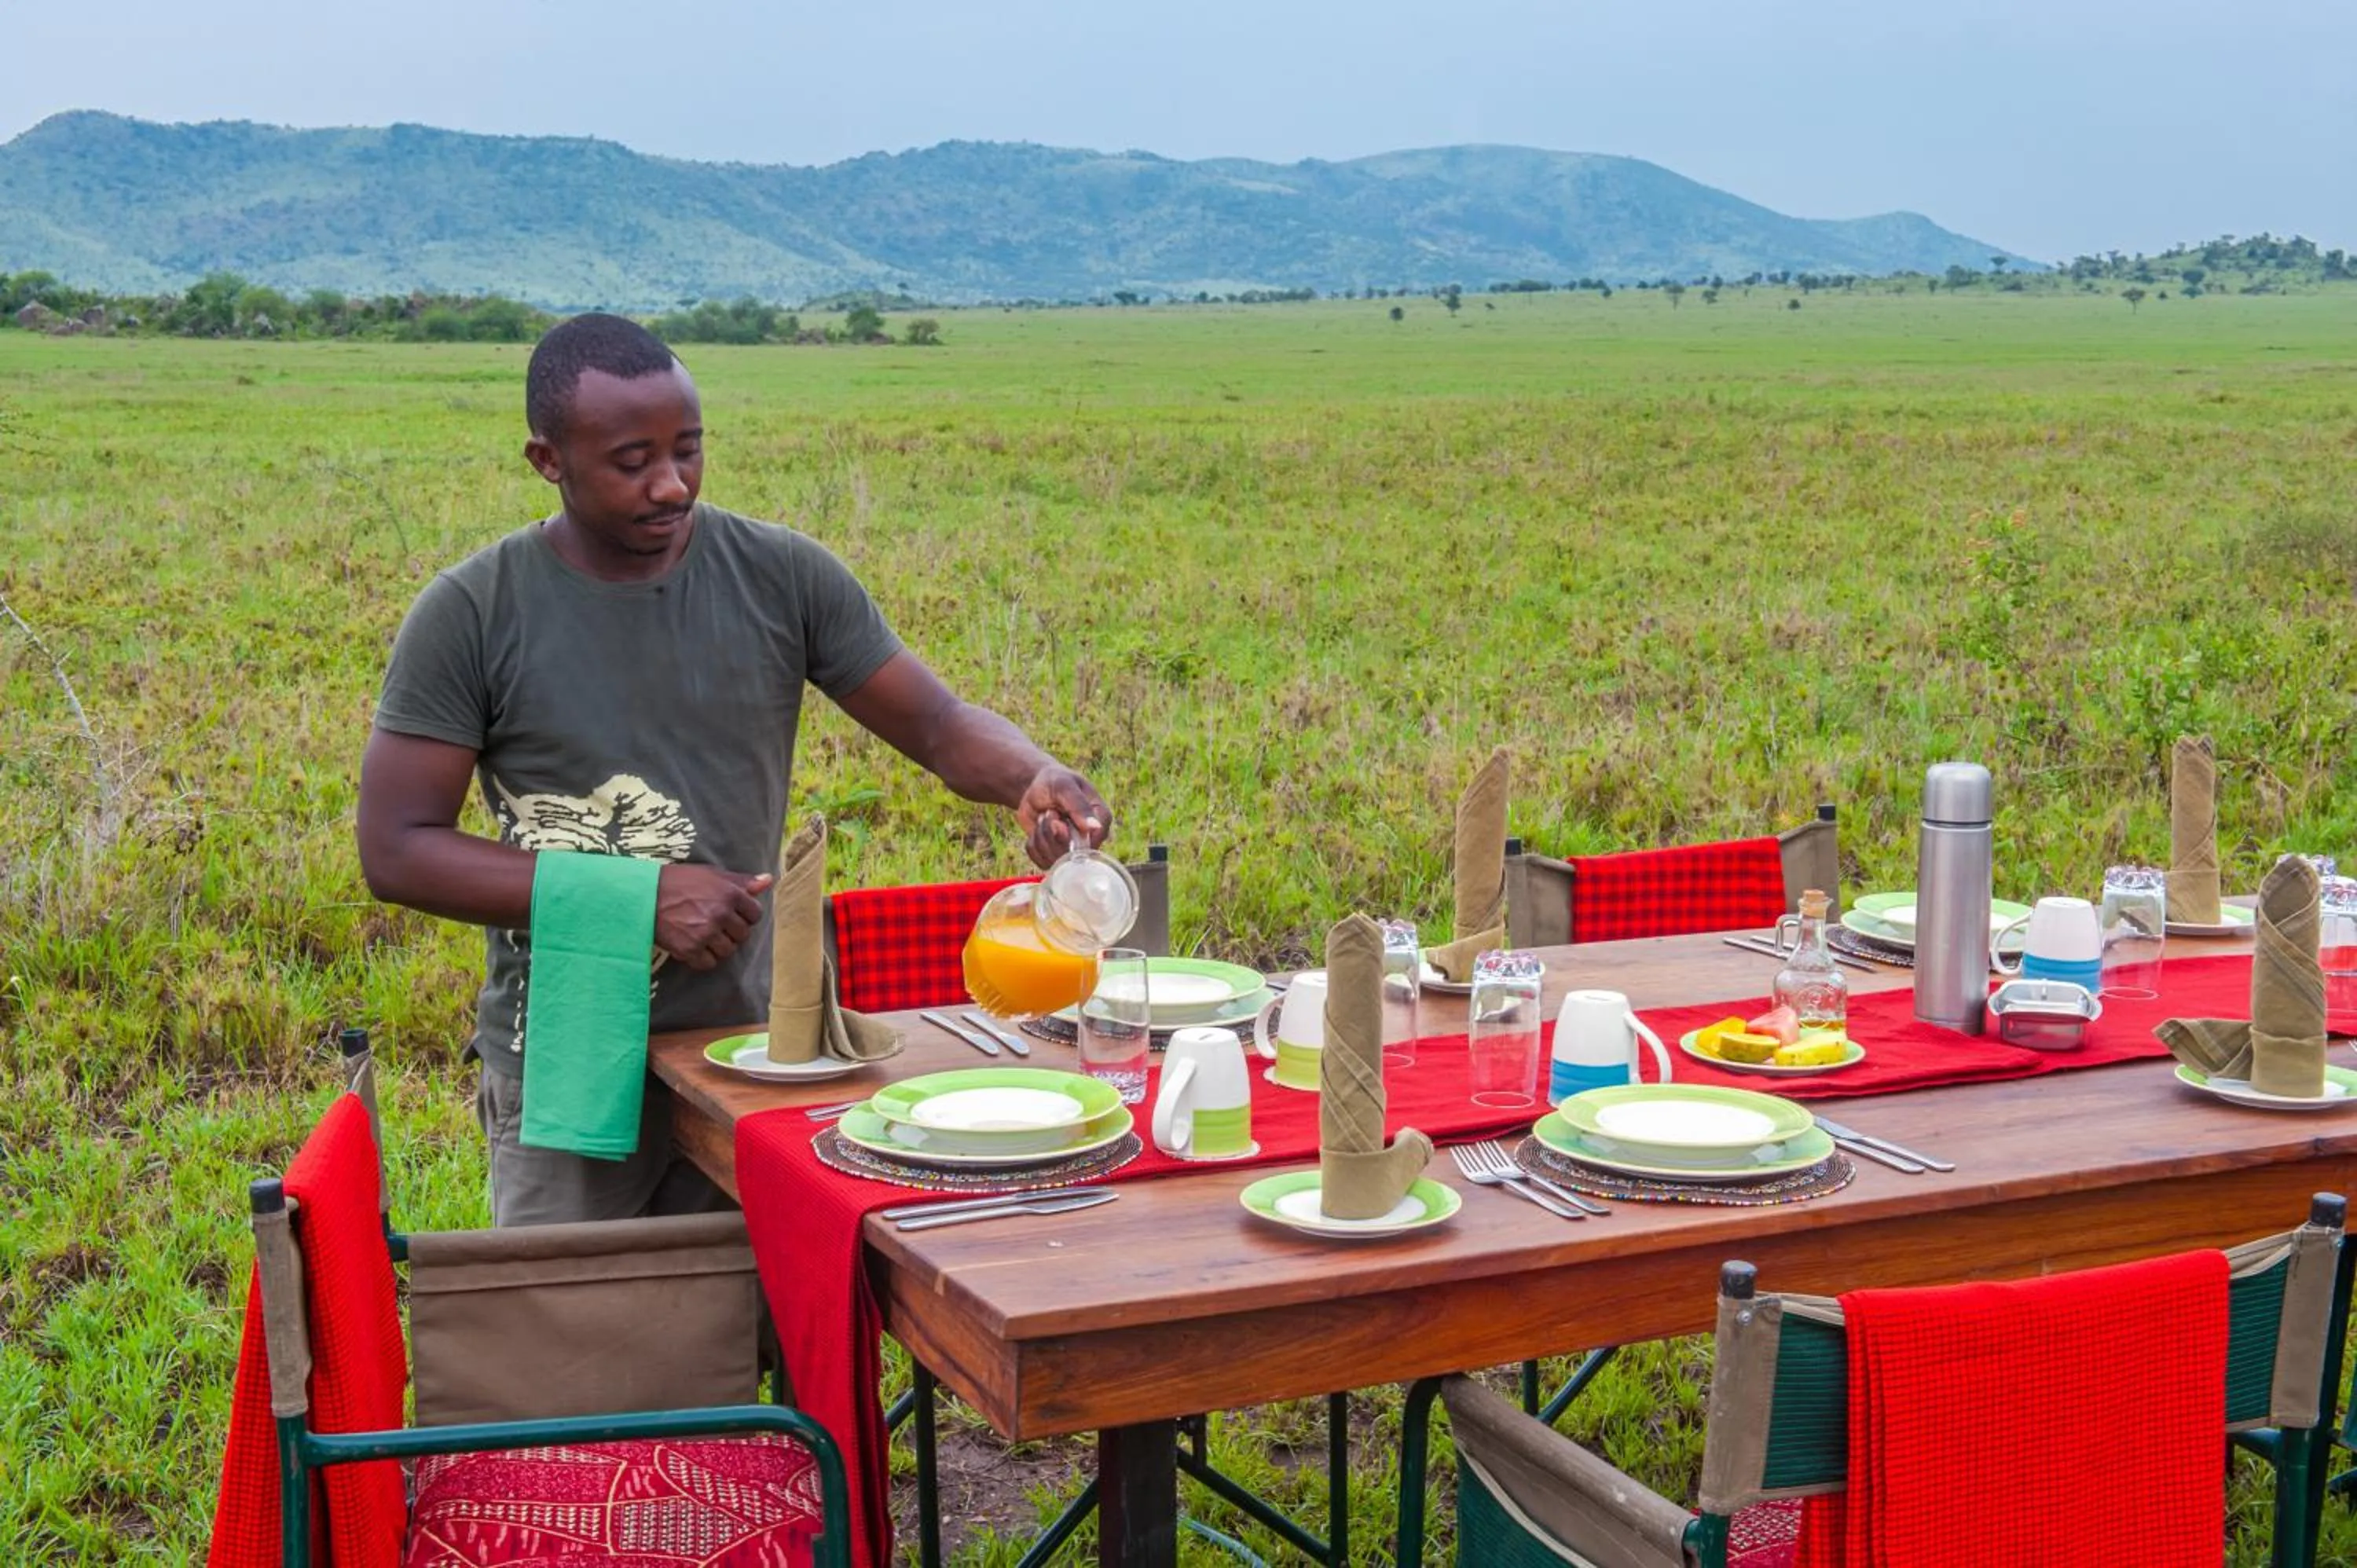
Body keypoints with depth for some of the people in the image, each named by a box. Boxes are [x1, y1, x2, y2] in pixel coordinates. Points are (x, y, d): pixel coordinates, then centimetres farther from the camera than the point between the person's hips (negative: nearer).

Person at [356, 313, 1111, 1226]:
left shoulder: (782, 576, -2)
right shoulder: (468, 616, -7)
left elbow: (938, 725, 1)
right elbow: (395, 851, -9)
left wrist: (1033, 779, -23)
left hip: (751, 1047, 2)